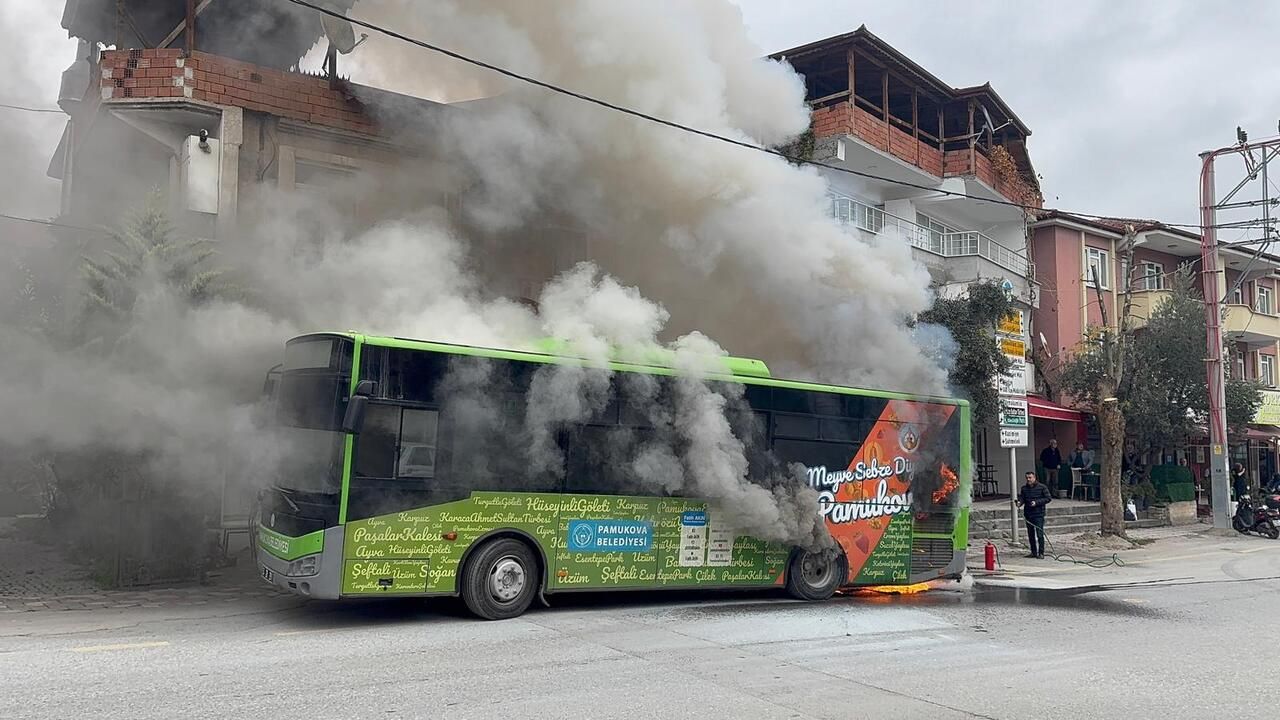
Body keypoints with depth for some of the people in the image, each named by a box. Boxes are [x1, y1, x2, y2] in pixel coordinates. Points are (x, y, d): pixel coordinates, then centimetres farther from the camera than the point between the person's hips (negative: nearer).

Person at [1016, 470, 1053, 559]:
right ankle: (1033, 552, 19)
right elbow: (1021, 498, 8)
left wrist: (1037, 502, -14)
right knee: (1031, 534, 10)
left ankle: (1041, 553, 0)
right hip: (1028, 515, 5)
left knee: (1039, 534, -7)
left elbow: (1048, 498, -4)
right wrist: (1019, 503, -15)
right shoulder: (1024, 488, 10)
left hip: (1038, 515, -5)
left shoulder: (1042, 487, -3)